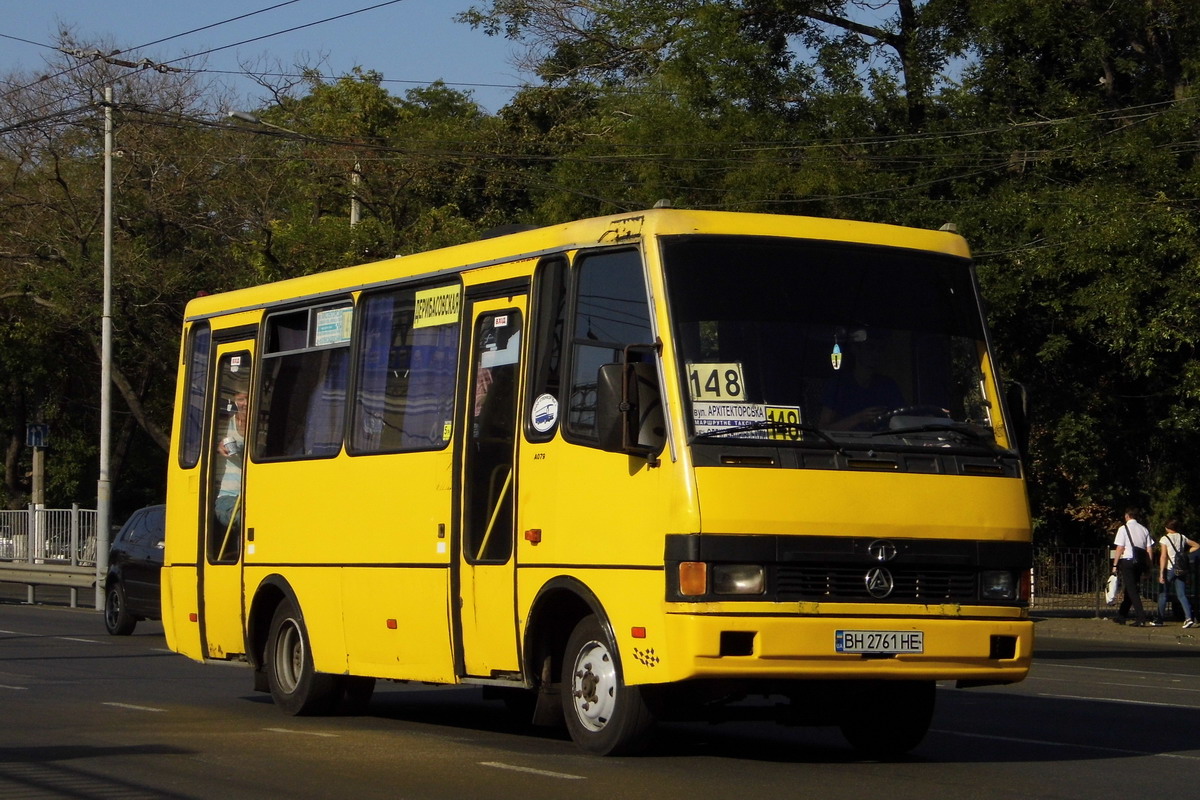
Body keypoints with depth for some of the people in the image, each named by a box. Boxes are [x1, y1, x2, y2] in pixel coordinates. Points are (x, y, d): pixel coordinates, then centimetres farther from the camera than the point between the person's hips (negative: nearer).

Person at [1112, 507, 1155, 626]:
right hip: (1140, 562, 6)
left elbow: (1120, 548, -9)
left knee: (1132, 590, -6)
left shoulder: (1123, 529, -6)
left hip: (1127, 561, -6)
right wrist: (1148, 566, 14)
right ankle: (1122, 615, 27)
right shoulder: (1144, 529, 10)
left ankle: (1141, 617, -16)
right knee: (1131, 589, 17)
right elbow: (1149, 549, 8)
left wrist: (1115, 564, -4)